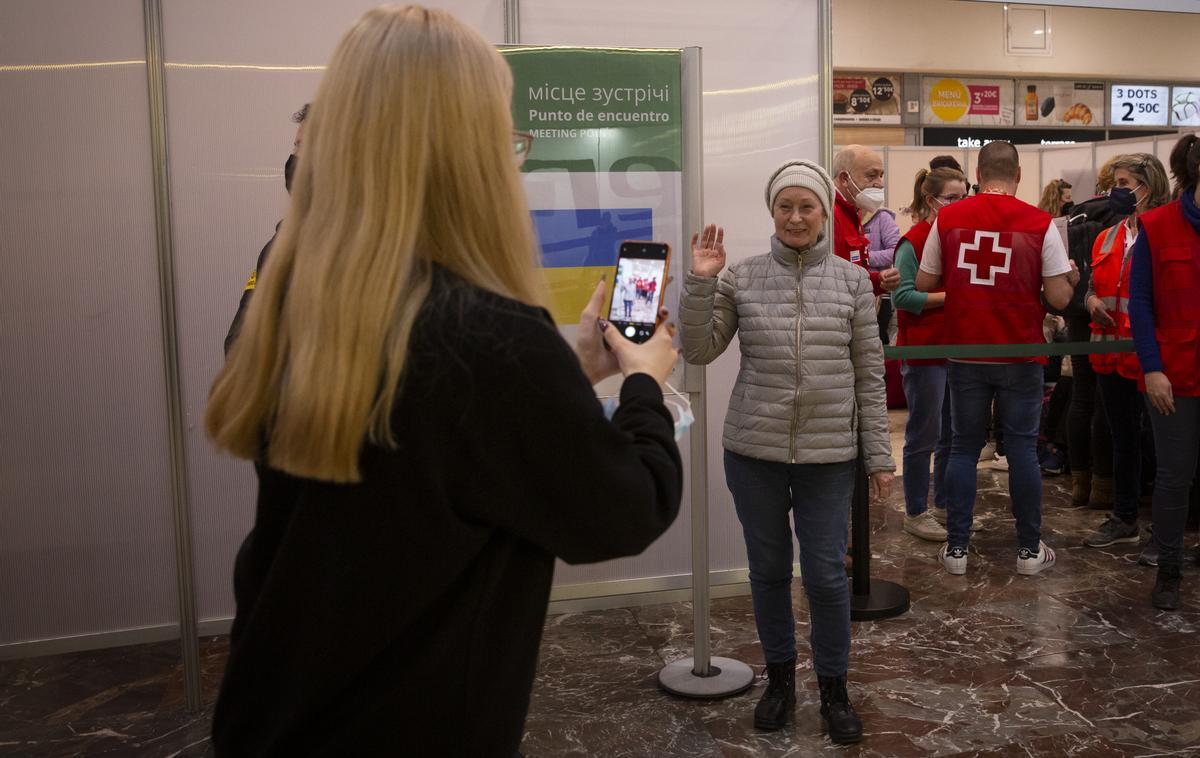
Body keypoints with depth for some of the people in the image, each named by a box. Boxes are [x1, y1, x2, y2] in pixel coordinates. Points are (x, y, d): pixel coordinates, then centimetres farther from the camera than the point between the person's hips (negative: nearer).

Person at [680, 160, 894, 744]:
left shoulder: (852, 280, 1)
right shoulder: (741, 278, 0)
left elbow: (869, 375, 3)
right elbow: (698, 351, -3)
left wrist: (879, 455, 2)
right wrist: (700, 282, -14)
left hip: (829, 454, 0)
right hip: (754, 451, 1)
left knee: (827, 575, 4)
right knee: (768, 571, 13)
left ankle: (834, 688, 26)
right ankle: (780, 677, 34)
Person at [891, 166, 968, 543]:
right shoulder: (913, 242, -10)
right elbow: (903, 296, -17)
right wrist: (951, 296, -19)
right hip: (924, 351, -7)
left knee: (953, 436, 14)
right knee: (924, 436, 1)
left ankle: (945, 506, 26)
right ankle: (915, 513, 13)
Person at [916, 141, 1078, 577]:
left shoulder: (948, 218, -2)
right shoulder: (1041, 224, -7)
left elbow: (924, 284, 3)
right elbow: (1059, 298, -9)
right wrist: (1072, 278, 13)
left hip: (965, 353, 1)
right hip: (1020, 356, -1)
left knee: (963, 448, 10)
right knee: (1022, 449, 9)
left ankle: (956, 548, 14)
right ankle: (1029, 549, 17)